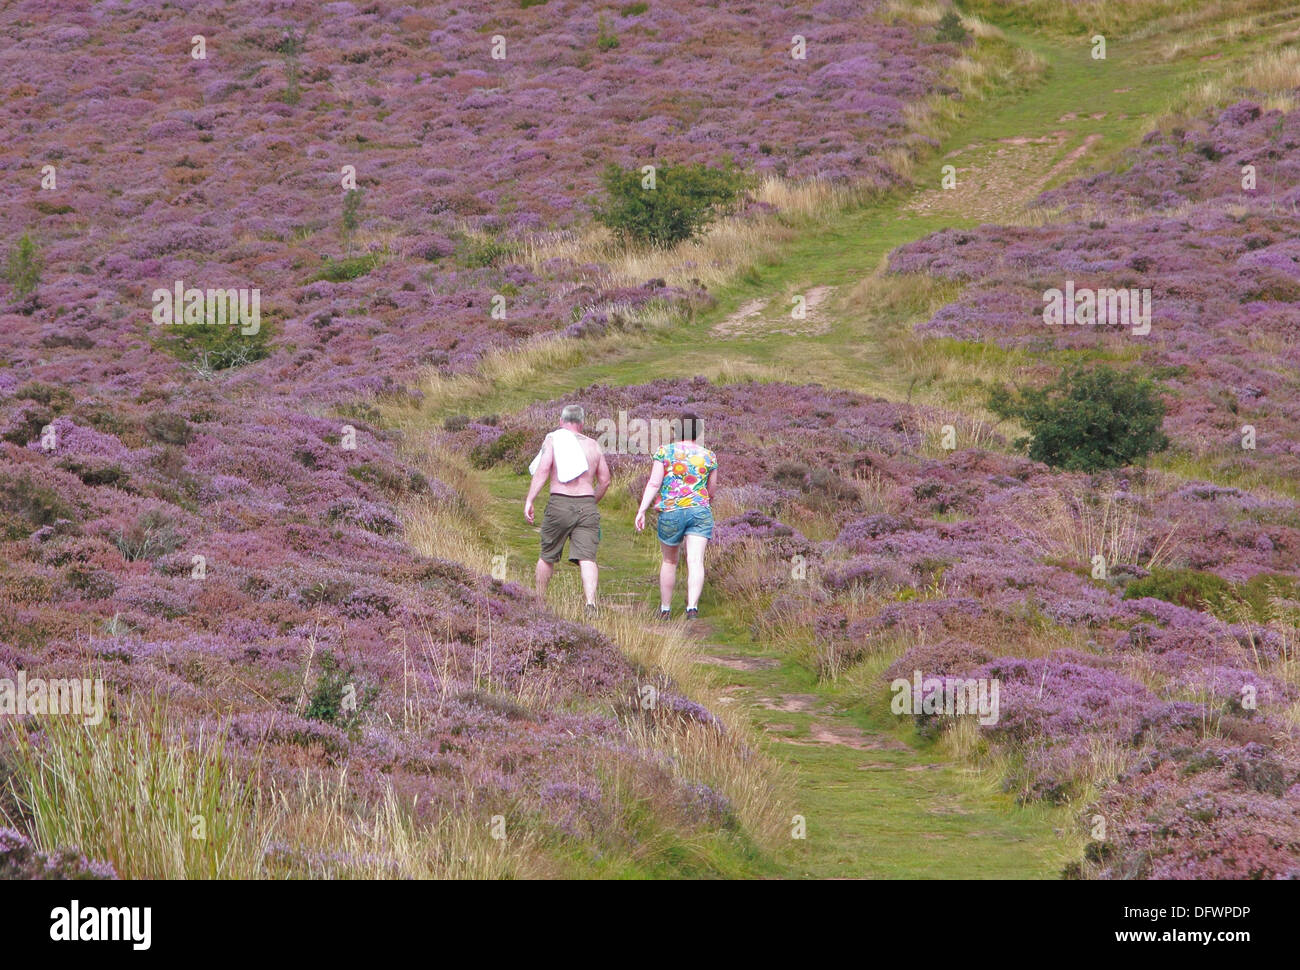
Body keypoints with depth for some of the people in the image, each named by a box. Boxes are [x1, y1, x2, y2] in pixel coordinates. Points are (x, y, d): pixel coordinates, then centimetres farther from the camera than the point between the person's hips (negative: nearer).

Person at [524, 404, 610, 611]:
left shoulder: (553, 440, 2)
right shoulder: (593, 445, 13)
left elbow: (542, 470, -11)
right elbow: (605, 481, 15)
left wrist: (529, 501, -13)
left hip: (559, 503, -2)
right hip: (587, 505, 2)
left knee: (547, 556, 15)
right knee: (586, 558, -8)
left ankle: (539, 602, 26)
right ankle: (590, 600, -28)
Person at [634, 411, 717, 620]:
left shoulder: (665, 452, 1)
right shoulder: (708, 456, 6)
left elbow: (654, 483, -6)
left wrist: (641, 510, -5)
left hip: (670, 511, 0)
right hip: (700, 511, 0)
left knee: (669, 560, 17)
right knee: (695, 561, -9)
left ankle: (665, 609, 26)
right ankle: (692, 605, -27)